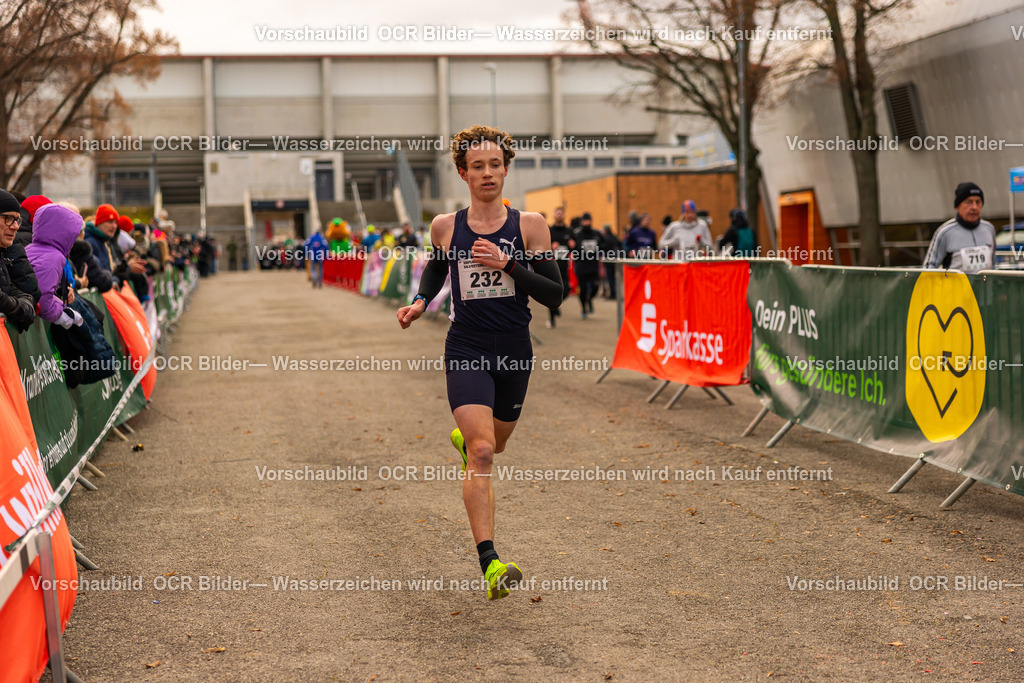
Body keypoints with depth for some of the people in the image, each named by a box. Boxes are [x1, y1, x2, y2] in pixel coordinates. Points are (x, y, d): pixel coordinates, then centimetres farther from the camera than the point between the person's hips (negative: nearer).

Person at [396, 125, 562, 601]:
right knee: (482, 453, -19)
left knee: (494, 445, 23)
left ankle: (464, 439, 62)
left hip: (514, 351, 2)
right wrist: (419, 302, 4)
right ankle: (490, 565, -22)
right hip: (466, 351, -2)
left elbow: (554, 294, -6)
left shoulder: (529, 225, -3)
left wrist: (507, 264, -18)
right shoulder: (445, 226, 0)